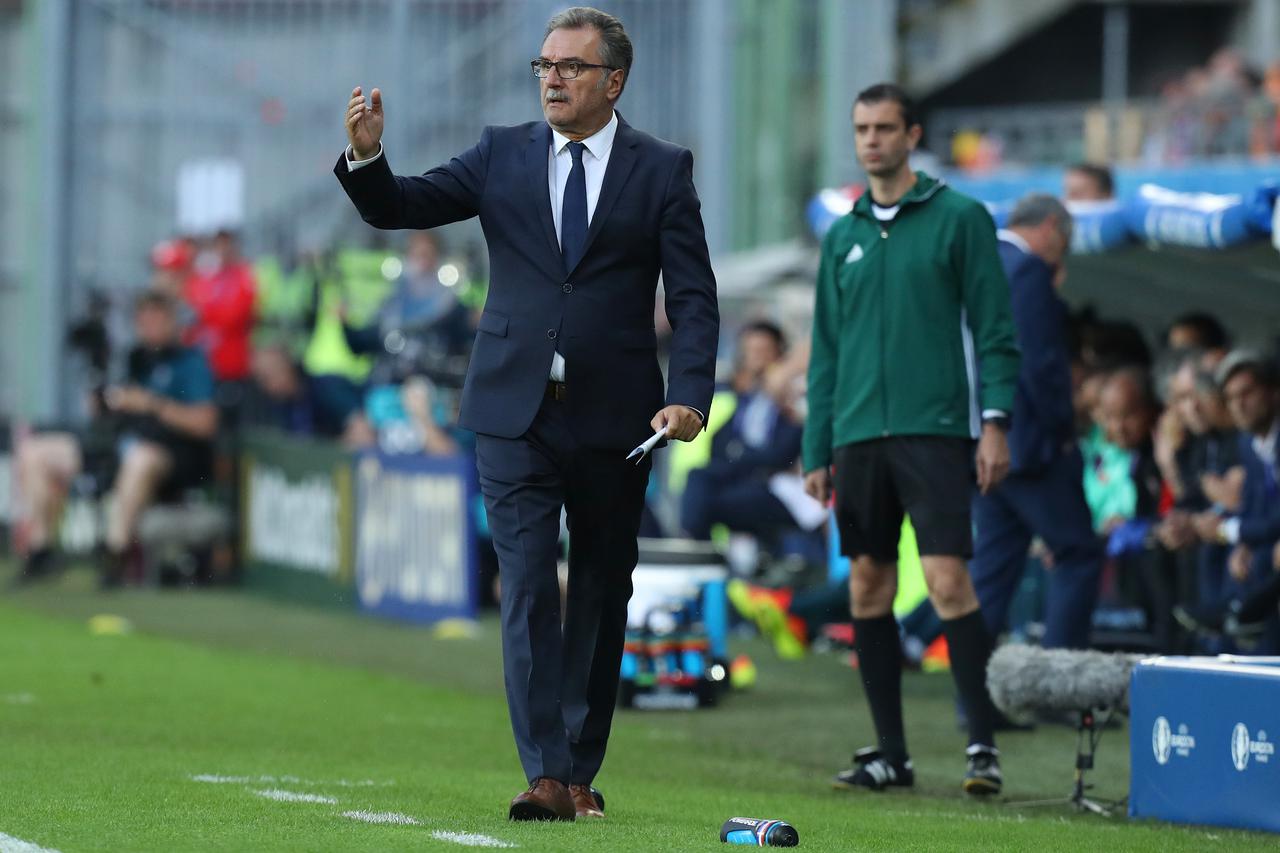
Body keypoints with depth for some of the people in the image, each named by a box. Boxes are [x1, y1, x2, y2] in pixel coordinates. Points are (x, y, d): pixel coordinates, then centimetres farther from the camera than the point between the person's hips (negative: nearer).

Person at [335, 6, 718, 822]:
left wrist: (690, 394, -17)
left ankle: (581, 771, 17)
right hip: (516, 410, 0)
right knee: (528, 586, -10)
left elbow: (694, 297, -3)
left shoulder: (661, 170, 2)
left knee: (601, 595, 8)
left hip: (614, 417, 0)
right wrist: (366, 155, -19)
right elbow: (399, 206, 3)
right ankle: (546, 774, -14)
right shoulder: (503, 156, 7)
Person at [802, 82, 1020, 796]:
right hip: (859, 436, 5)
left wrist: (995, 422, -11)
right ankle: (892, 753, 11)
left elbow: (995, 328, -2)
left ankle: (984, 743, -9)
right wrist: (817, 451, 13)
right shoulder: (843, 236, 15)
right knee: (869, 589, 4)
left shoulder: (960, 219, 1)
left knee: (948, 581, -13)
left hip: (936, 432, -5)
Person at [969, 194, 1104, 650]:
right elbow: (1041, 363, -19)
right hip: (1028, 441, -8)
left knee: (993, 563, 10)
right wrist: (1063, 432, -9)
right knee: (1078, 553, 0)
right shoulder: (1028, 270, -13)